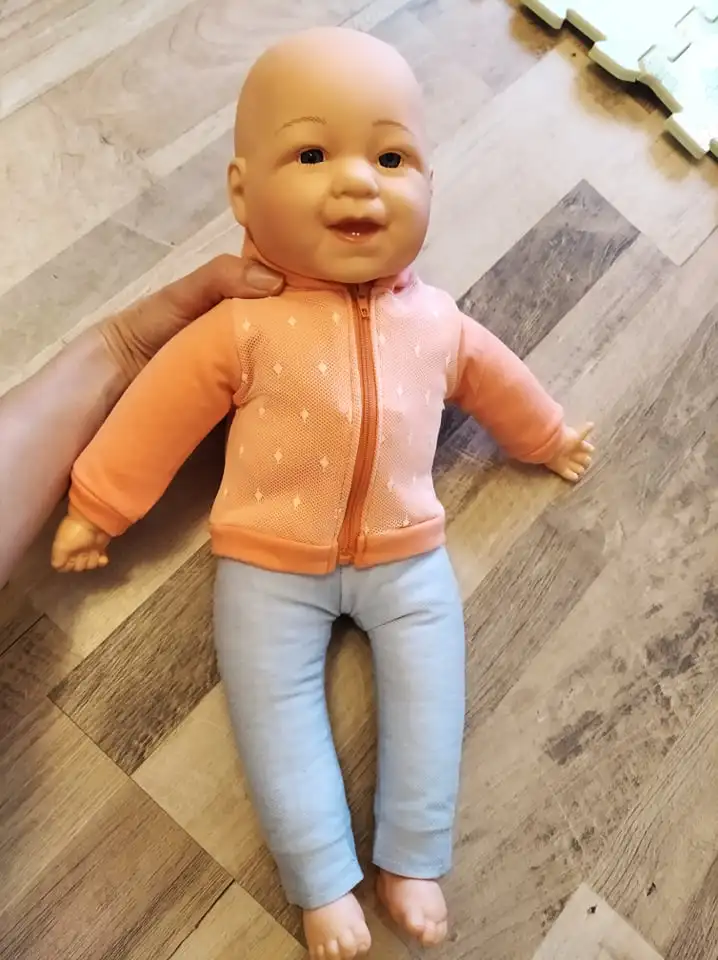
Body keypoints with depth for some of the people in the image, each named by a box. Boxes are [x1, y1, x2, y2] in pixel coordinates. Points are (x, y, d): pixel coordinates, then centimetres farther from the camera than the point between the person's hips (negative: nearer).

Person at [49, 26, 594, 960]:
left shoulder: (435, 321, 0)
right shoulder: (243, 328, -12)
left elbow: (495, 381, 18)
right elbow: (160, 410, -4)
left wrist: (550, 437, 33)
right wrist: (94, 509, 1)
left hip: (406, 555, 3)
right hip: (271, 563, -2)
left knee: (428, 693, 0)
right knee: (276, 707, -5)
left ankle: (413, 861, 15)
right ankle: (326, 883, 8)